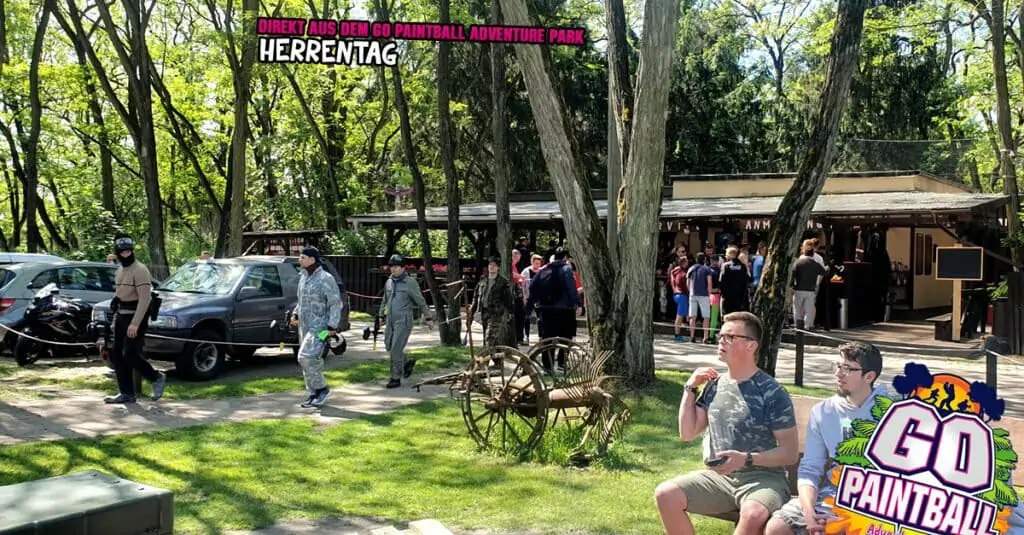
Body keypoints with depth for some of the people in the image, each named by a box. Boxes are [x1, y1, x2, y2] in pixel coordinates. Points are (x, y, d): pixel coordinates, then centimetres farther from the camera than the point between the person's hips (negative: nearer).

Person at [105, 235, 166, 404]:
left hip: (136, 316, -9)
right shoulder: (120, 270, 14)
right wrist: (116, 318, 17)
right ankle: (126, 393, 13)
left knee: (130, 354, -12)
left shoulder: (139, 270, -14)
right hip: (122, 316, 9)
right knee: (117, 355, 7)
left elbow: (144, 299, -21)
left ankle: (157, 378, 8)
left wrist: (135, 324, -26)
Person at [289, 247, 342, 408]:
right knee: (307, 359, 10)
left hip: (320, 326, -8)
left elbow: (336, 304, -13)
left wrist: (332, 326, -18)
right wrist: (295, 314, 10)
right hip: (305, 326, 8)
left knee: (306, 357, -18)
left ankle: (322, 389, -3)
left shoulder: (325, 279, -12)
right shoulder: (303, 277, 12)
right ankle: (314, 394, 19)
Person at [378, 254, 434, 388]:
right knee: (389, 347, 11)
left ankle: (396, 378, 1)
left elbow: (421, 302, -4)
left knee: (396, 349, -8)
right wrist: (382, 316, 24)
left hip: (403, 321, -7)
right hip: (390, 320, 7)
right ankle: (408, 363, 34)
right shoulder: (389, 282, 9)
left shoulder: (410, 282, -9)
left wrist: (429, 318, -1)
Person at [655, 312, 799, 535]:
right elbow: (687, 433, 10)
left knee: (754, 515, -38)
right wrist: (690, 389, 2)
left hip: (763, 478, -5)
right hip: (718, 476, 5)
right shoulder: (714, 385, 8)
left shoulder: (772, 393, -8)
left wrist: (746, 459, -22)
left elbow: (790, 453, -8)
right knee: (665, 494, -18)